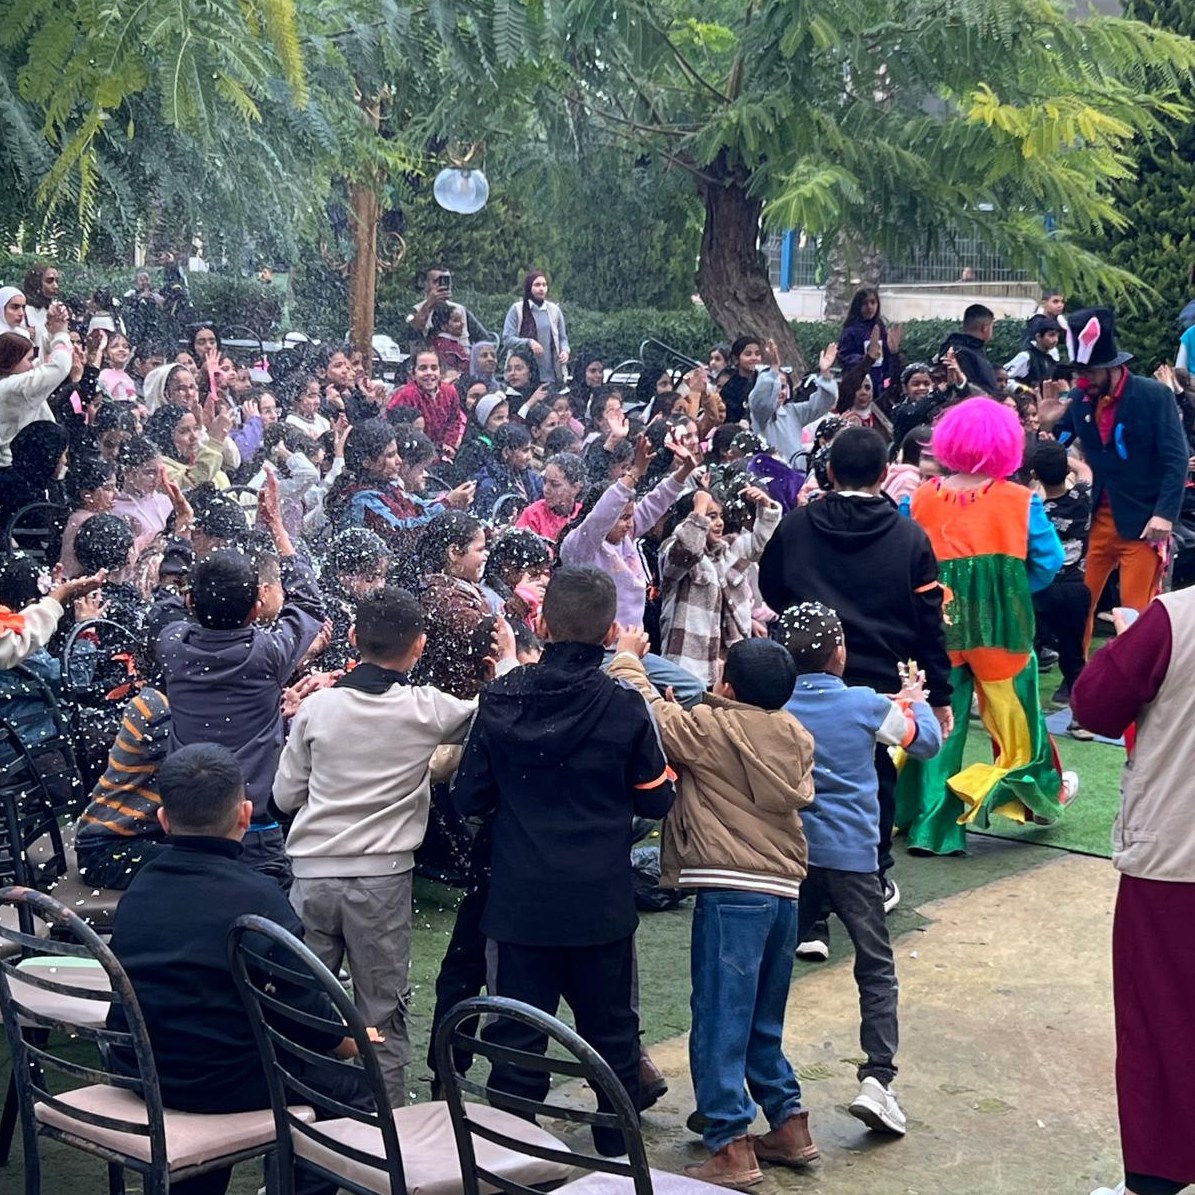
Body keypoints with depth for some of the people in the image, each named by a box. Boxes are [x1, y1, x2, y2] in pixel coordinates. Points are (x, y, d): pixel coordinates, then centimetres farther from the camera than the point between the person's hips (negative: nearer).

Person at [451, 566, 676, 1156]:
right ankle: (621, 1153, 28)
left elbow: (468, 799, 0)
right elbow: (655, 799, -2)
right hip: (601, 901, 0)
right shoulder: (625, 708, -12)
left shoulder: (500, 699, -7)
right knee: (610, 1032, 16)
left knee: (517, 1039, 9)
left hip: (520, 901, 1)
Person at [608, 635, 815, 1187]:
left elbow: (650, 713, -3)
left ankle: (731, 1148, -4)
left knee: (720, 1022, -3)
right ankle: (789, 1122, 25)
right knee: (764, 1022, 20)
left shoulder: (711, 727, -9)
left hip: (731, 893, -7)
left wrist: (627, 659, 16)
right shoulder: (795, 736, 8)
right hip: (784, 891, 7)